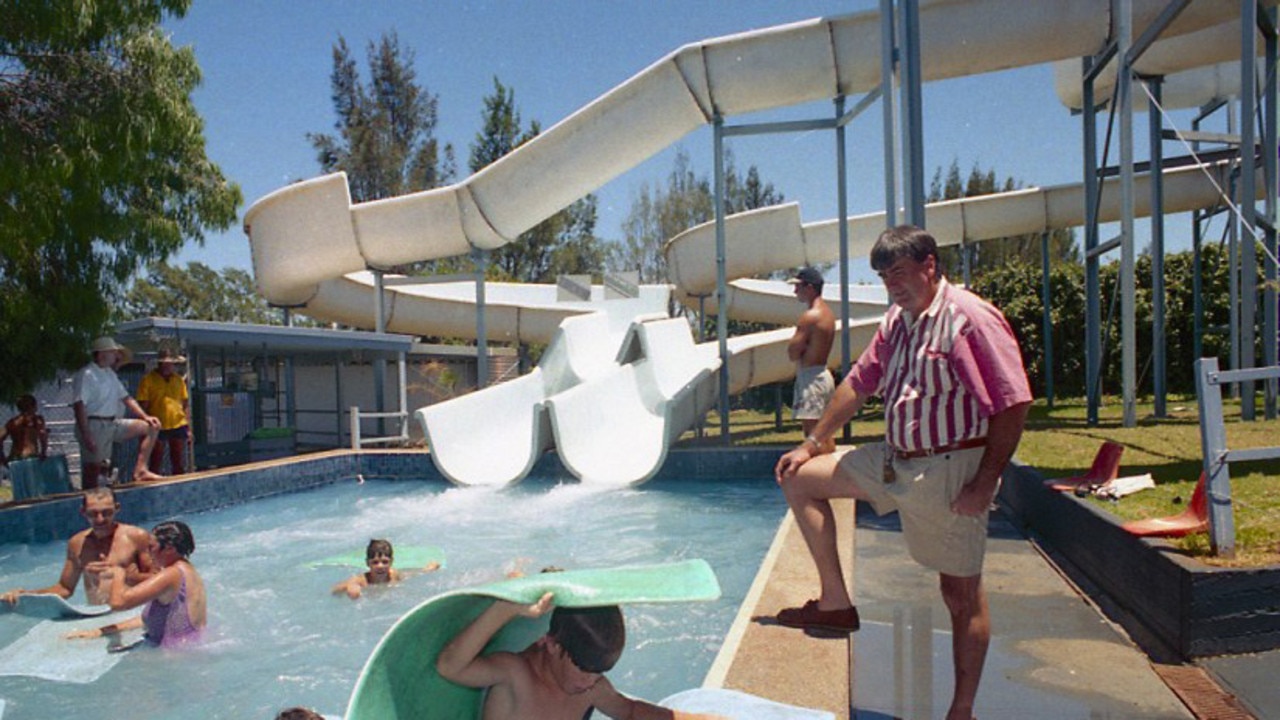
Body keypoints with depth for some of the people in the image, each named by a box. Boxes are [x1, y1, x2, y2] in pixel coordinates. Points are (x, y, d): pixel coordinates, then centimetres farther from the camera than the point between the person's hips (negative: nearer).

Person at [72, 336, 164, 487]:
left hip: (113, 423, 8)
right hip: (94, 426, -8)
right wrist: (86, 436, -25)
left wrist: (145, 417, 8)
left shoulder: (110, 373, 15)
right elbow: (79, 405, -20)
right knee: (93, 469, -5)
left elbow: (125, 397, 19)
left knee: (152, 427, 3)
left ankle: (140, 470, -1)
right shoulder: (86, 375, -13)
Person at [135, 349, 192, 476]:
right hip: (158, 428, -4)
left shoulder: (179, 379, 9)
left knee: (179, 465, 10)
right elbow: (143, 406, -5)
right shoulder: (148, 380, -3)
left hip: (179, 426, 4)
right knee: (155, 465, 4)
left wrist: (189, 428, 9)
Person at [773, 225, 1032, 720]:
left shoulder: (969, 317, -16)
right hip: (895, 461, 9)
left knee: (962, 594, 4)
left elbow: (1013, 404, -20)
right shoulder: (897, 322, 10)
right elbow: (858, 384, 17)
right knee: (800, 479, 8)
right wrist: (811, 444, 16)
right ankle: (835, 603, 11)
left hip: (950, 471, -8)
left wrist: (985, 484, -21)